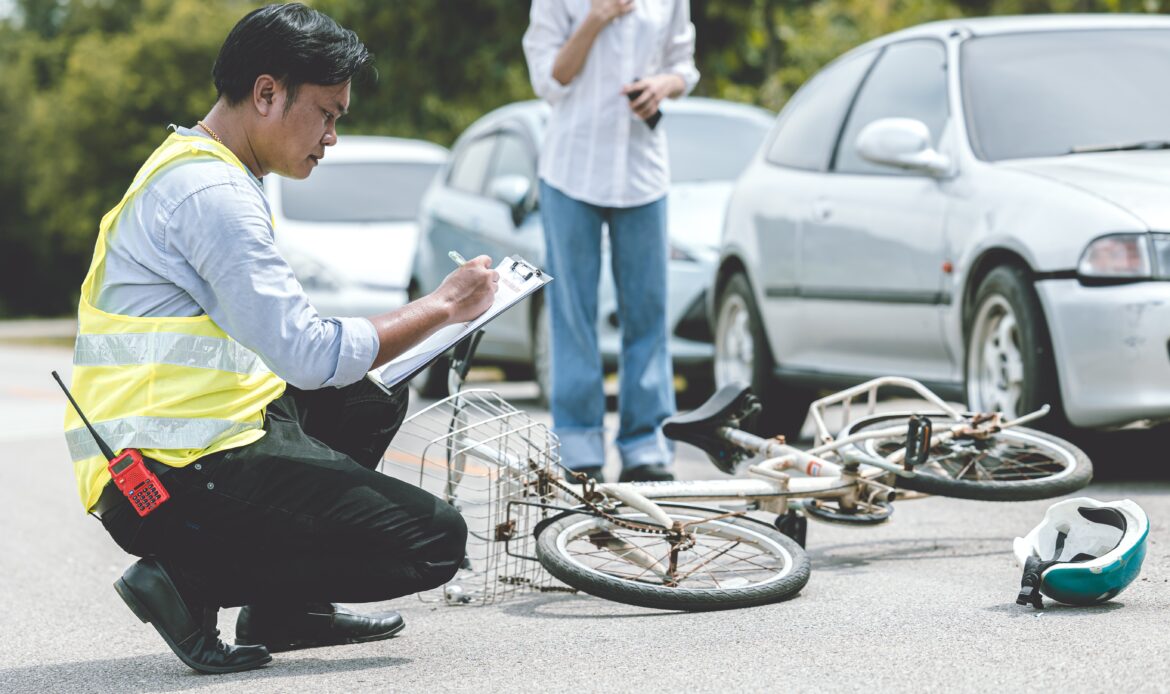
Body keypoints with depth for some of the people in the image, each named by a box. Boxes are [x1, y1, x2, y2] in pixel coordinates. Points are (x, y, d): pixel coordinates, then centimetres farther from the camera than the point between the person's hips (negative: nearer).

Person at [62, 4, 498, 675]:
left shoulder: (195, 171, 18)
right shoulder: (209, 191, -16)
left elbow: (277, 340, 21)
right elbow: (311, 355, -21)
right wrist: (442, 306, -9)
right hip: (179, 479, -11)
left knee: (372, 399, 24)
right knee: (434, 541, -11)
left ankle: (282, 606, 15)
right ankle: (190, 581, -8)